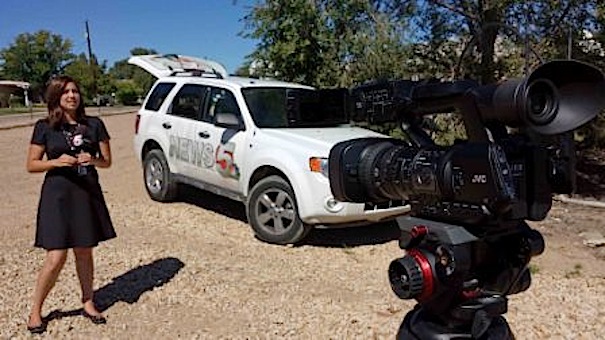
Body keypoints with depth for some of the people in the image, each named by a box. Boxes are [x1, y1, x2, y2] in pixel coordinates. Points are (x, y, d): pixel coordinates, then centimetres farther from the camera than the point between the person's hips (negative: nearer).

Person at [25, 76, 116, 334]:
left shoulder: (94, 125, 3)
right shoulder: (44, 127, -2)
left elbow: (107, 161, 7)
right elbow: (31, 165, 0)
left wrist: (92, 159, -14)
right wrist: (57, 161, -17)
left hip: (88, 194, 3)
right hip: (58, 195, -2)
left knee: (84, 252, 12)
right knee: (57, 257, -5)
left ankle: (88, 304, 27)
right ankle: (35, 311, 15)